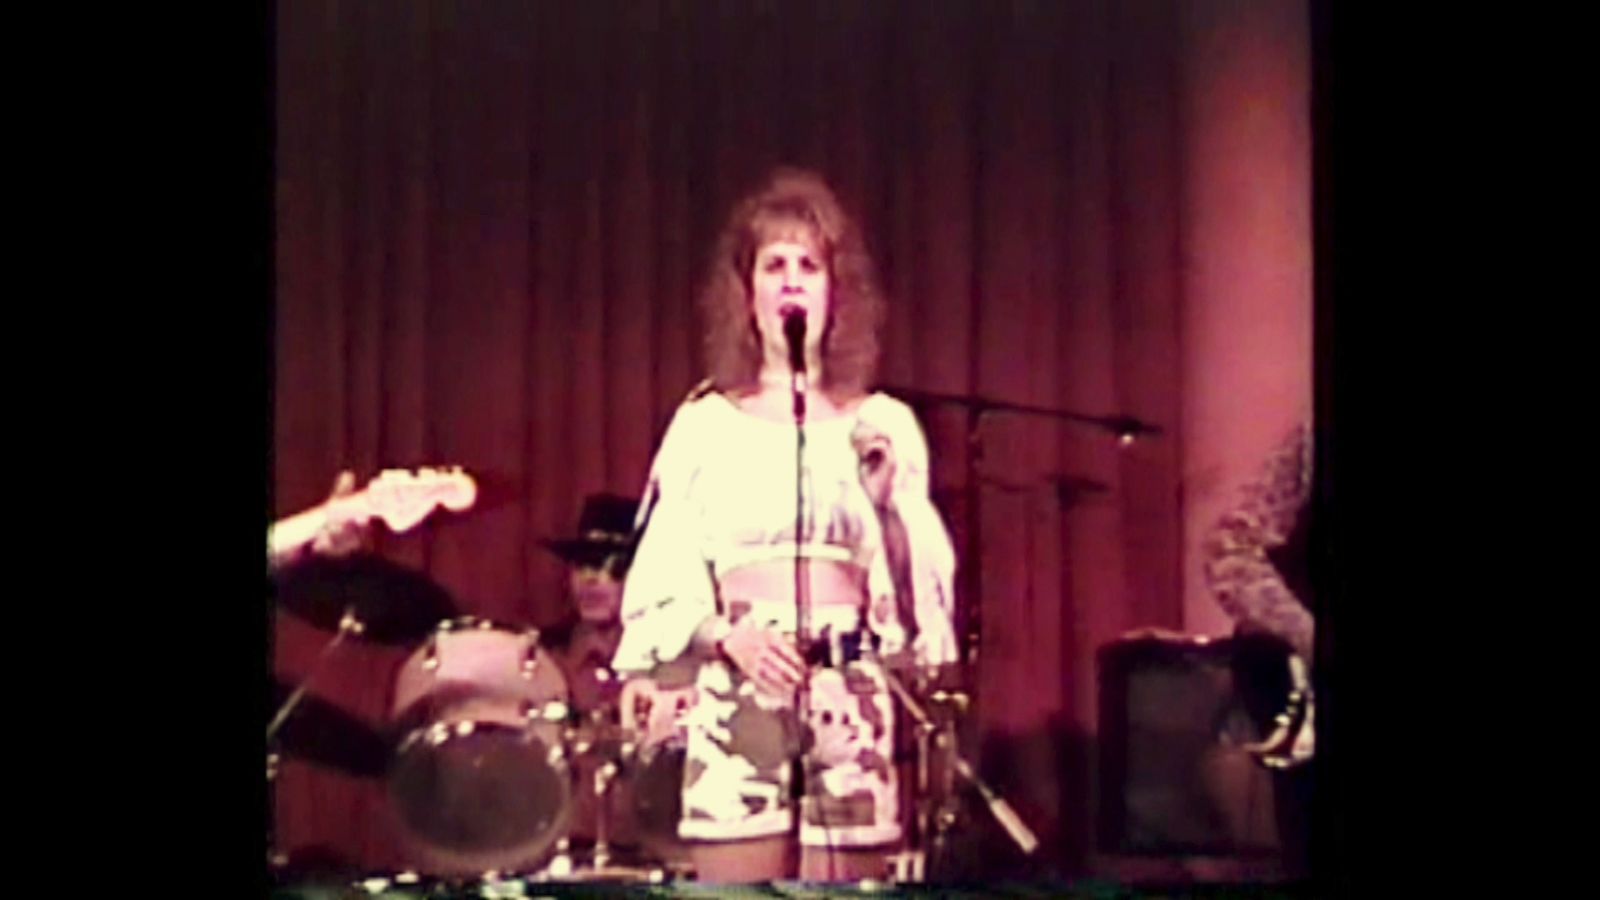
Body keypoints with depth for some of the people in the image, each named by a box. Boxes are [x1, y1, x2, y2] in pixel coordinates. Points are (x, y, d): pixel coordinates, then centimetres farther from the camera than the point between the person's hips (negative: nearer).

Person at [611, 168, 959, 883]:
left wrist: (884, 499, -11)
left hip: (851, 715, 1)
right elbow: (659, 594, 4)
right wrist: (725, 634, -14)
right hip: (735, 715, -1)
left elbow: (919, 598, 4)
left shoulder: (884, 425, 9)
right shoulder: (705, 426, 7)